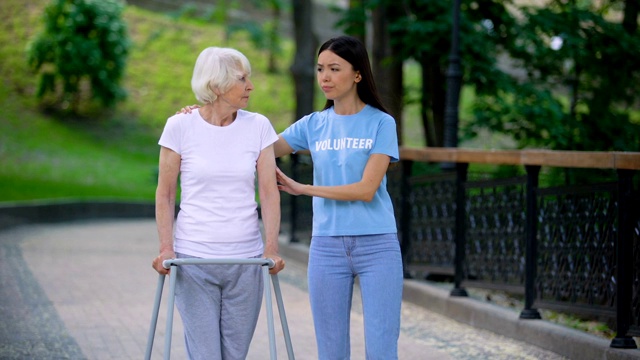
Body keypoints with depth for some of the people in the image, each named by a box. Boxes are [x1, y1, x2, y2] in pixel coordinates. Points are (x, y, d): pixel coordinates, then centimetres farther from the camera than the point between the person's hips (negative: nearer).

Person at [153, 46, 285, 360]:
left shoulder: (258, 127, 3)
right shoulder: (180, 127, -3)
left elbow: (269, 192, 0)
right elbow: (164, 194, 2)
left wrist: (271, 248, -10)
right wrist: (166, 248, -8)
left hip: (246, 259, 2)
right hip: (194, 259, -2)